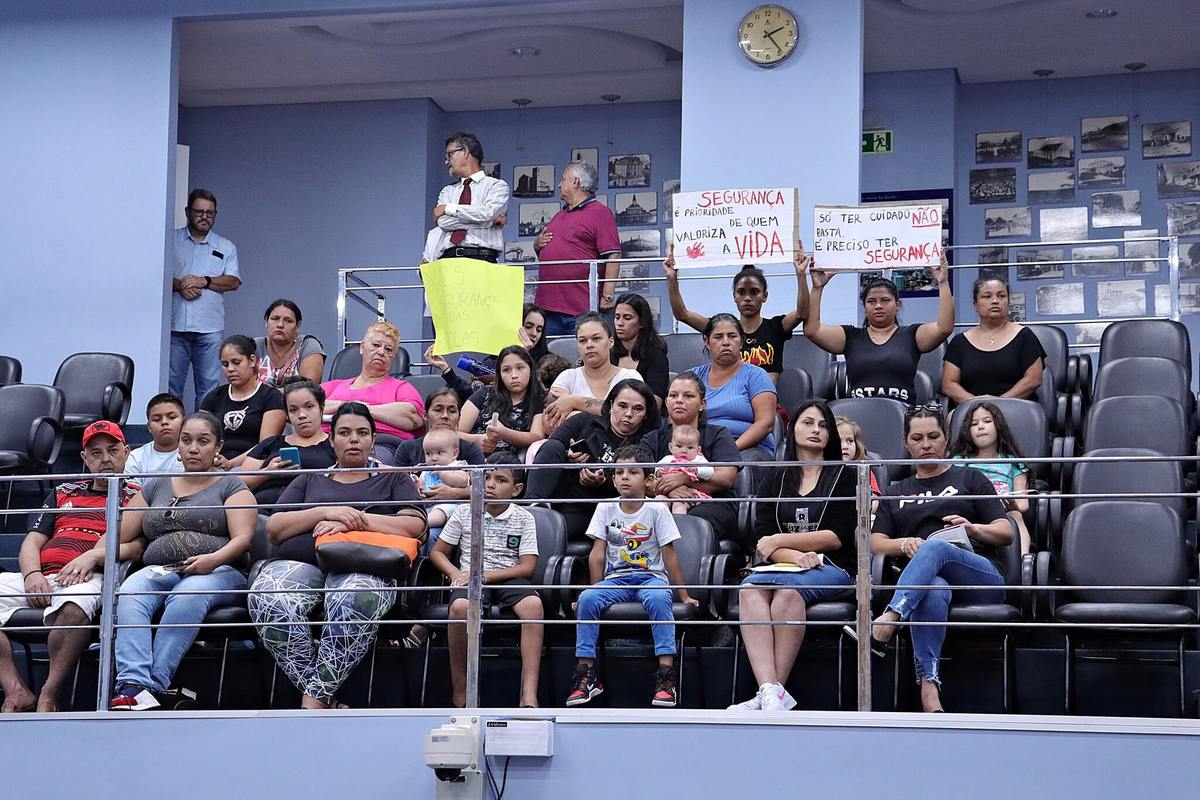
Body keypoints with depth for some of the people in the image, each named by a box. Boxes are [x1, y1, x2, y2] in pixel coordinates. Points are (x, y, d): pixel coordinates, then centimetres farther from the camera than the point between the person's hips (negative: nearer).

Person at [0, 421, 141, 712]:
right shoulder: (63, 493, 31)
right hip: (39, 578, 5)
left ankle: (48, 696, -32)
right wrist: (32, 574, 0)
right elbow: (32, 542, 22)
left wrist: (92, 556, -14)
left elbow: (136, 546, 2)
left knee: (73, 605, -42)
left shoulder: (135, 498, 18)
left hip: (90, 578, -5)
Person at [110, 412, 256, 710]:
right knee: (129, 594, -32)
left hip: (218, 572, -3)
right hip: (158, 570, 3)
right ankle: (133, 685, -48)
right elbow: (119, 536, 22)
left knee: (188, 596, -39)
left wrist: (214, 559, -19)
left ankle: (156, 684, -42)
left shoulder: (231, 486, 15)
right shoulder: (156, 487, 27)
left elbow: (243, 538, 0)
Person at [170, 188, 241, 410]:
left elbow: (233, 281, 5)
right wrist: (178, 285, -12)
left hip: (210, 328, 1)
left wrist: (204, 281, -8)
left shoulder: (226, 247, 16)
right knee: (171, 383, -4)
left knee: (209, 386, -3)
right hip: (174, 325, -1)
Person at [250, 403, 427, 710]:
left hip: (362, 566, -2)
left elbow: (415, 525, 7)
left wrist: (355, 520, -3)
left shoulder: (393, 480, 26)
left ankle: (314, 701, -36)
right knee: (267, 600, -36)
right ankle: (327, 701, -32)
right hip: (299, 561, 2)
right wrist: (326, 513, 0)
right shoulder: (309, 481, 31)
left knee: (356, 600, -41)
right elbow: (273, 529, 16)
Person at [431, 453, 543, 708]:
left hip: (508, 579, 0)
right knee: (459, 606, -37)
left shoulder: (523, 519, 7)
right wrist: (456, 574, -7)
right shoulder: (465, 513, 10)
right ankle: (459, 694, -24)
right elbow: (438, 552, 14)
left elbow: (527, 567, 0)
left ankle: (529, 694, -40)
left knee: (533, 604, -34)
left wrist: (486, 575, -12)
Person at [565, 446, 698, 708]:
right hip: (616, 579, 3)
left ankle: (666, 675, -38)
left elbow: (669, 555, 0)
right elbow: (597, 554, 6)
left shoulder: (656, 510, 0)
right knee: (587, 599, -28)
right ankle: (586, 674, -23)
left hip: (651, 576, -2)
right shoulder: (605, 509, 7)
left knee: (658, 597, -37)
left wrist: (684, 595, 0)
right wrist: (596, 589, -1)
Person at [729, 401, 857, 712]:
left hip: (832, 569, -3)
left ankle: (772, 691, -39)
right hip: (785, 567, 3)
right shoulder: (775, 479, 19)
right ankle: (771, 691, -46)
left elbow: (837, 536, -2)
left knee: (788, 589, -36)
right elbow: (762, 536, 7)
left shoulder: (843, 475, 10)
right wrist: (796, 556, -13)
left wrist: (780, 541, -3)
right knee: (749, 588, -32)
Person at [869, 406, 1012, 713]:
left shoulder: (970, 479, 25)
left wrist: (974, 529, -9)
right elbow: (875, 543, 16)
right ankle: (928, 684, -56)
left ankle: (891, 617, -59)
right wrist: (904, 544, -8)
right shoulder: (896, 493, 31)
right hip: (925, 581, 1)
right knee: (933, 591, -40)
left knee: (936, 546, -37)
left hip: (981, 576, -1)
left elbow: (1006, 533, 13)